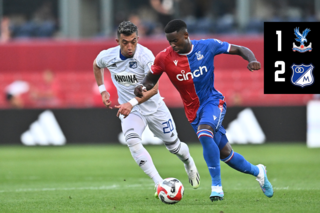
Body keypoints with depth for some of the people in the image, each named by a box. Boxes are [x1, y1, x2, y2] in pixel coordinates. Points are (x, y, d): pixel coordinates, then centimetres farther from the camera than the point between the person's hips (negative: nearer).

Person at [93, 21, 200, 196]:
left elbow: (154, 88, -31)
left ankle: (188, 163, 51)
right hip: (128, 109, 1)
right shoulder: (107, 56, -12)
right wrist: (102, 90, 7)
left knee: (173, 146, 13)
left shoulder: (145, 55, -25)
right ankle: (159, 184, -30)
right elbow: (96, 65, 14)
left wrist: (132, 103, -42)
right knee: (132, 140, -29)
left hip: (153, 106, -1)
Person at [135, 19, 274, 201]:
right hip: (194, 111, 3)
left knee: (204, 133, -34)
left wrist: (252, 60, -24)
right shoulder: (164, 58, -10)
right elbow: (151, 80, 3)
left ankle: (217, 186, -28)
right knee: (225, 154, 8)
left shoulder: (208, 46, -11)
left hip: (213, 101, -3)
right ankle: (257, 171, 37)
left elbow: (240, 50, -3)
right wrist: (142, 88, -20)